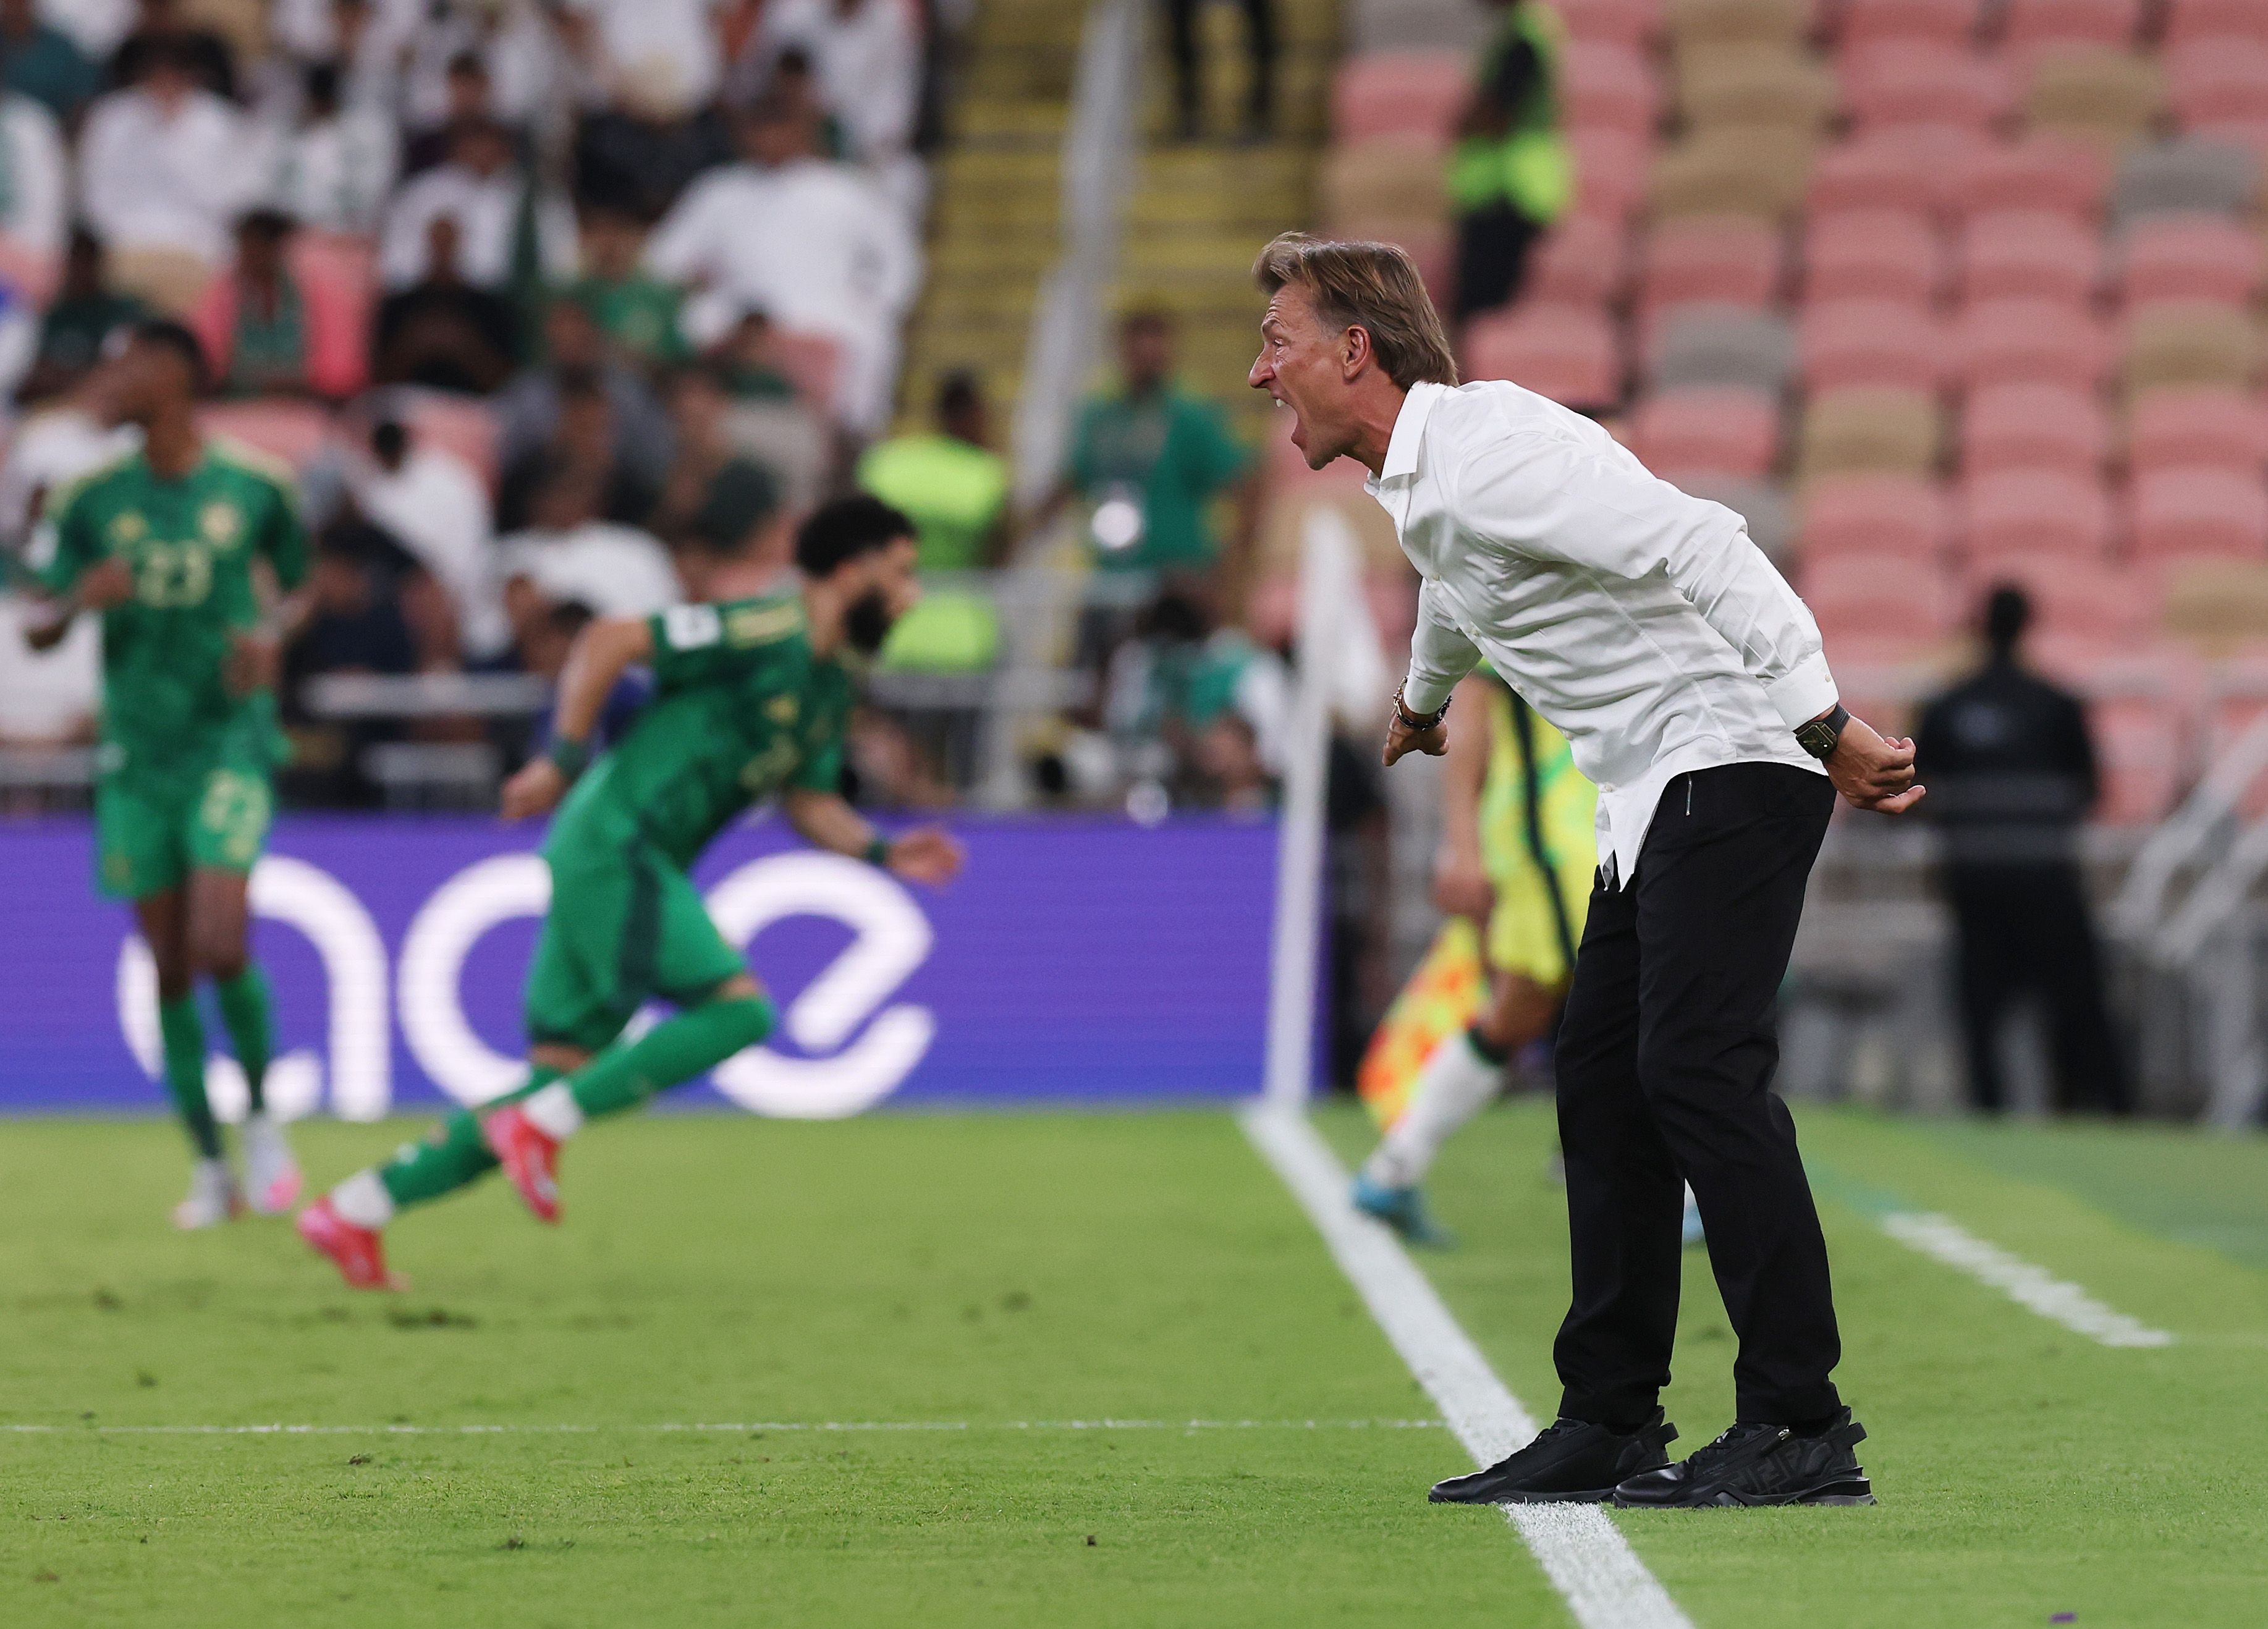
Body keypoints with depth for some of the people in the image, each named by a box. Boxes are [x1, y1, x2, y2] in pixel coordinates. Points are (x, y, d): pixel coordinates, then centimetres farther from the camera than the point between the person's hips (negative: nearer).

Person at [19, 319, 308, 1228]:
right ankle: (210, 1165, 13)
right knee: (170, 971, 3)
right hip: (136, 756, 3)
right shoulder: (99, 503, 3)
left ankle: (260, 1118, 6)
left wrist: (269, 633, -6)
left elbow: (294, 585, 16)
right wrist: (81, 599, -16)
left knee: (221, 947, -18)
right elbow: (41, 632, 6)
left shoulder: (252, 491, -2)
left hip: (229, 742, -3)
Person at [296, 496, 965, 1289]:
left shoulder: (827, 688, 16)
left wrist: (885, 853, 9)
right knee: (737, 1009, -18)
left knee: (557, 1084, 5)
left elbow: (808, 802, 24)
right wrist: (563, 759, -17)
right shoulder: (764, 632, -12)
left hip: (637, 867, 9)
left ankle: (353, 1212, 6)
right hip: (614, 845, -9)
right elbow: (610, 639, -17)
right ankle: (541, 1126, -14)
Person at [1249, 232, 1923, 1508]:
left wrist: (1827, 730, -31)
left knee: (1697, 1067, -18)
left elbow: (1705, 550, -27)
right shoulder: (1416, 483, 14)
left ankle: (1803, 1427, -20)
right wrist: (1423, 699, 60)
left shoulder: (1488, 453, -19)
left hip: (1733, 767, -10)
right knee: (1605, 1080, 9)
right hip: (1651, 795, 10)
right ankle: (1612, 1426, 13)